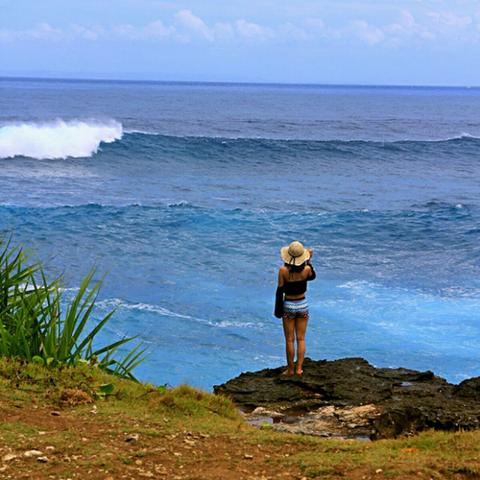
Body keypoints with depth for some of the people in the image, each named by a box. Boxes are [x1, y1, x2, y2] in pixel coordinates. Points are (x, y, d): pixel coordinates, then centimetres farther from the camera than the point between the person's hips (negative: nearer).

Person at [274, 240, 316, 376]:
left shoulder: (283, 271, -18)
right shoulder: (306, 269, -14)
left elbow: (280, 291, -11)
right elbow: (312, 276, 11)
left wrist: (278, 309, 0)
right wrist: (309, 261, 10)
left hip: (288, 305, -1)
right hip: (302, 304, 2)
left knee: (290, 340, 9)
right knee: (301, 339, 12)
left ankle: (290, 369, 15)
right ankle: (299, 368, 11)